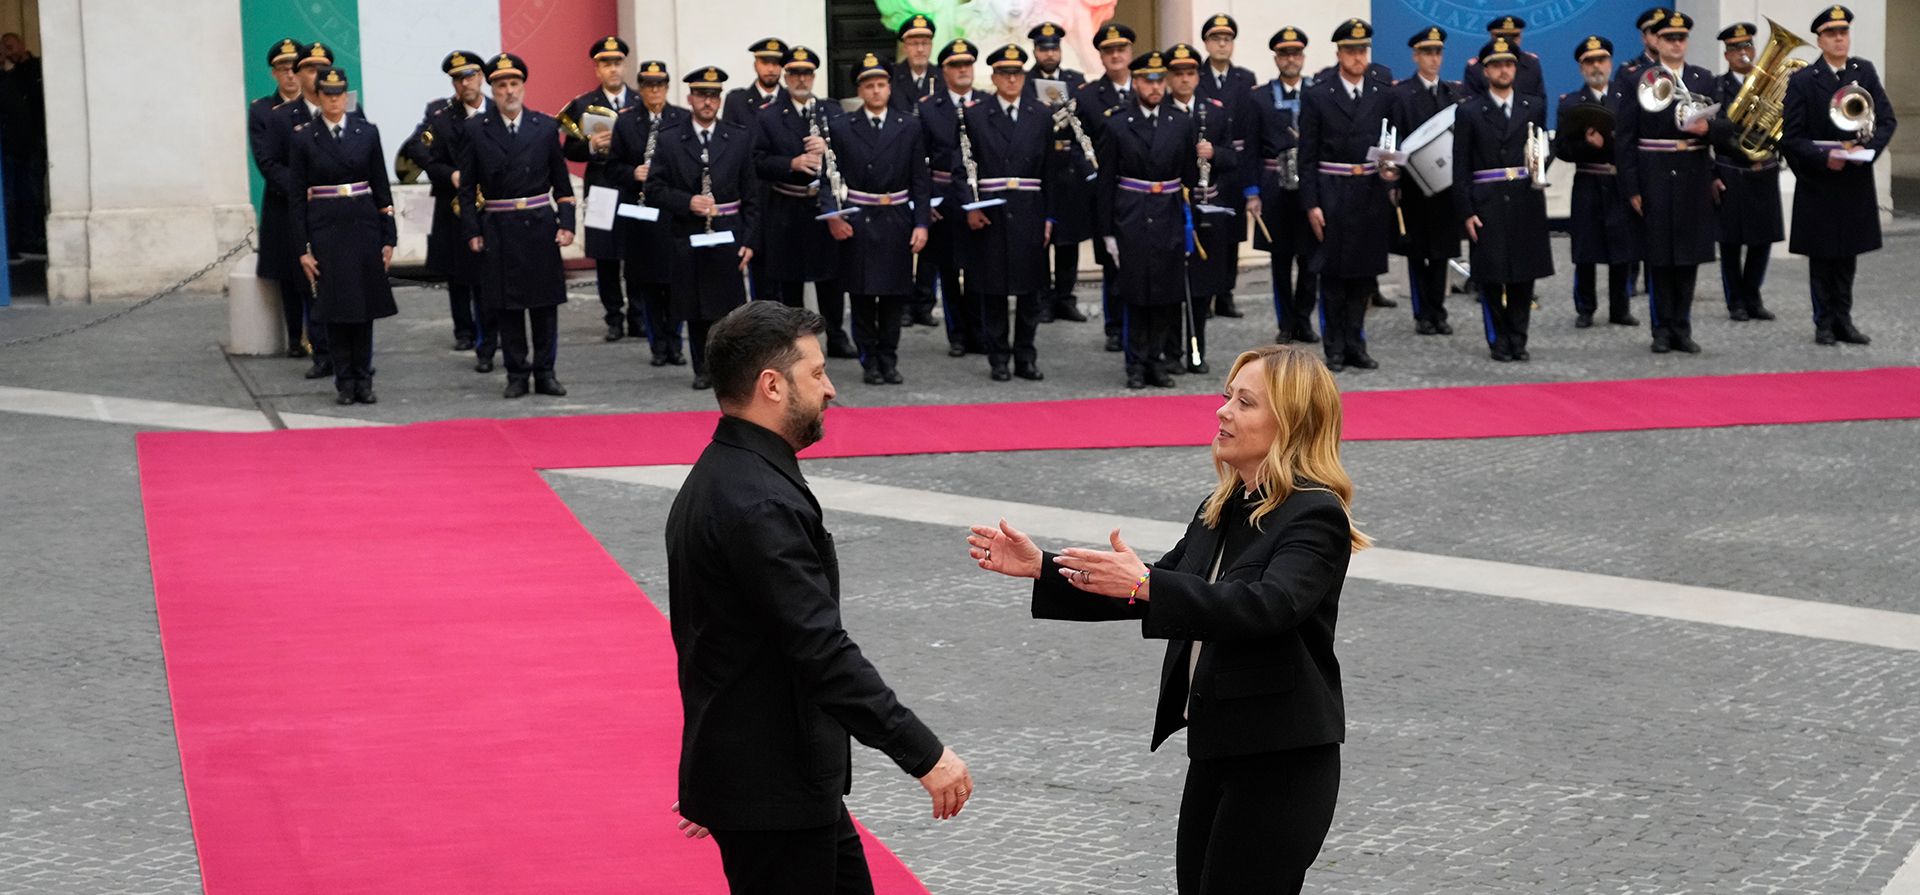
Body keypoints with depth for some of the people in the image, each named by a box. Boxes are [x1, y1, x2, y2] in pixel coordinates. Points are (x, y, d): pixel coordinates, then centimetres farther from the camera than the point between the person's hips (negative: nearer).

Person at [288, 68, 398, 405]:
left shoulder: (367, 133, 5)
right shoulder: (304, 138, 0)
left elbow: (382, 188, 7)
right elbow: (297, 197, 0)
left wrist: (389, 238, 3)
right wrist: (303, 248, -5)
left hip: (363, 225, 2)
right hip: (325, 228, -1)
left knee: (365, 305, 4)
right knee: (334, 306, 0)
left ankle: (364, 380, 12)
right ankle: (344, 381, 8)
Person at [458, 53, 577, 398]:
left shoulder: (545, 127, 5)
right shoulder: (475, 131, 1)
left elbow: (561, 183, 9)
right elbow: (467, 187, 3)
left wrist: (566, 224, 0)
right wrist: (473, 232, -3)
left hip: (540, 226, 1)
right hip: (498, 230, -1)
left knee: (546, 303, 4)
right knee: (506, 305, 2)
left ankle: (545, 372, 12)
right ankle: (516, 374, 10)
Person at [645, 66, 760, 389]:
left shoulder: (740, 139, 6)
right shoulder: (670, 140, 4)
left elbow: (752, 196, 6)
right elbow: (655, 189, 2)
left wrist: (750, 241, -1)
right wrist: (687, 202, -14)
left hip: (728, 238, 0)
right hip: (688, 238, 0)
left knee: (729, 307, -4)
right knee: (696, 310, 5)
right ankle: (703, 369, 15)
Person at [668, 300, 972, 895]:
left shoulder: (716, 482, 11)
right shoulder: (761, 505, -22)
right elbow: (823, 652, -27)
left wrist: (714, 773, 26)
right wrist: (924, 755, -25)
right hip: (773, 789, -11)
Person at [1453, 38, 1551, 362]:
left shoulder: (1534, 107, 11)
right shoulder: (1470, 112, 2)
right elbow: (1461, 168, 0)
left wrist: (1540, 161, -6)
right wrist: (1466, 212, -7)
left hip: (1526, 201, 2)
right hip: (1488, 205, -2)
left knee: (1525, 275, 4)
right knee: (1491, 277, -1)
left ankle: (1518, 339, 13)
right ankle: (1498, 341, 11)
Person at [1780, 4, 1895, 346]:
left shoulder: (1865, 72, 3)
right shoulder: (1802, 81, -7)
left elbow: (1887, 120, 1)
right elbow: (1791, 138, -9)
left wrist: (1867, 147, -16)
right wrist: (1824, 157, -21)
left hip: (1856, 181, 3)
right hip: (1818, 184, -3)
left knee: (1848, 255, 10)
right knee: (1821, 258, 4)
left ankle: (1843, 320, 19)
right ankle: (1824, 322, 12)